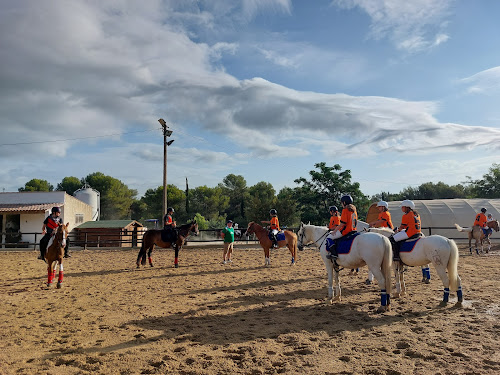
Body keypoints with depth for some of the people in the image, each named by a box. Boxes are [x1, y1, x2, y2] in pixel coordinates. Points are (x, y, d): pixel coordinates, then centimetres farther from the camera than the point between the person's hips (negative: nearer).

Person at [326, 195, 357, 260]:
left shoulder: (345, 210, -12)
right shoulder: (354, 209, 13)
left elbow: (342, 223, -17)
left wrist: (335, 231, -10)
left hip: (345, 230, -9)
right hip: (353, 230, 9)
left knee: (330, 237, -4)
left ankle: (333, 253, -16)